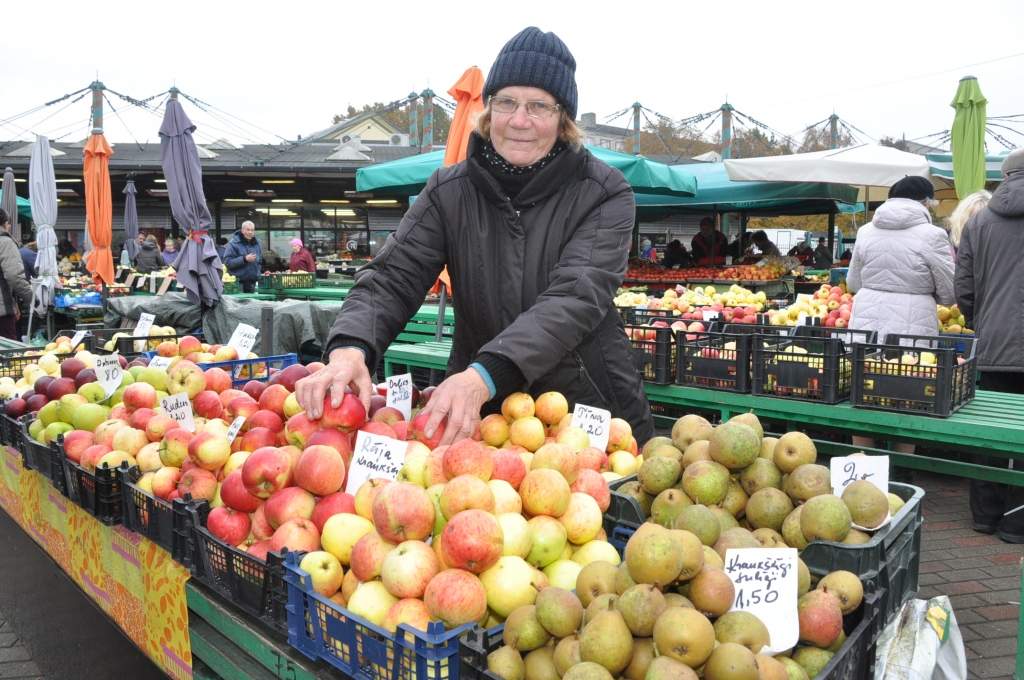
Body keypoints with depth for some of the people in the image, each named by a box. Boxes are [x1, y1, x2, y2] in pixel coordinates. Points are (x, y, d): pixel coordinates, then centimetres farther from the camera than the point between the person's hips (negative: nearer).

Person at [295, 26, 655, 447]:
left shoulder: (604, 195, -11)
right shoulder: (449, 192, -2)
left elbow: (576, 298, -25)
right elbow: (392, 278, -11)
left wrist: (483, 378, -40)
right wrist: (349, 349, -33)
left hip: (594, 412, -1)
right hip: (480, 417, 2)